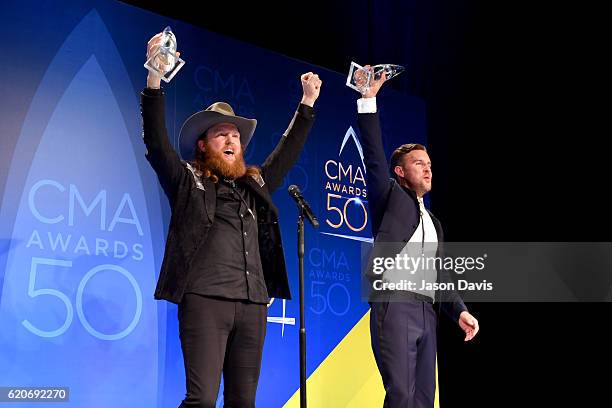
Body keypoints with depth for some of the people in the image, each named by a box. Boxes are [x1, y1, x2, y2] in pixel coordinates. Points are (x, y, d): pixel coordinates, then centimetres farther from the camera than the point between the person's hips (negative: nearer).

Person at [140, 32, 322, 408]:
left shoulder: (255, 185, 20)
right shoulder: (186, 181, 7)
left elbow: (287, 152, 30)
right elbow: (156, 141, -4)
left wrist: (308, 102, 31)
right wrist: (155, 77, -13)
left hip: (253, 305, 5)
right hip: (205, 301, -5)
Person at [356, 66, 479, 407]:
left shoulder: (434, 223, 27)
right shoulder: (390, 197, 11)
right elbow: (374, 154, -2)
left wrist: (460, 310, 8)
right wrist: (369, 99, -7)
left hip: (426, 310, 7)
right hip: (394, 303, -7)